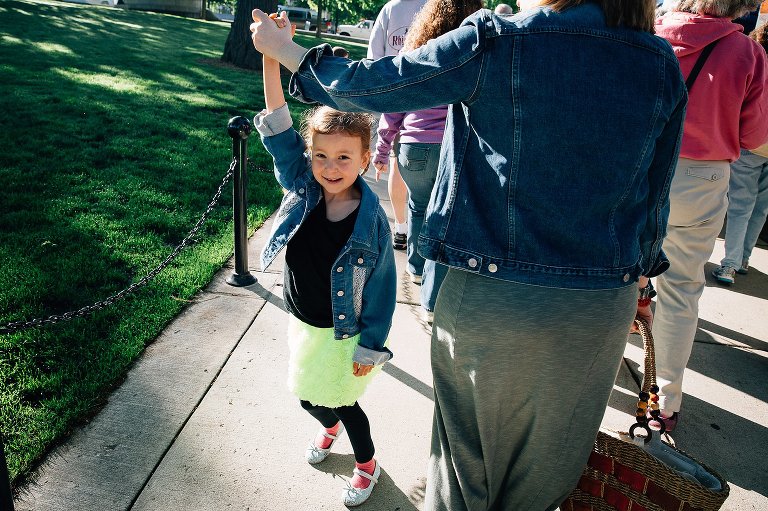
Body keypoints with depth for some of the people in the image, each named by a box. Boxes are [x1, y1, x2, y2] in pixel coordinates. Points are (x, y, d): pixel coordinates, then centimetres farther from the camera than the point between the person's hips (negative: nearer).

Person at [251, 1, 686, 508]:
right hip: (603, 311, 3)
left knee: (469, 447, 23)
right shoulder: (661, 64, -3)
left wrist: (283, 47, 10)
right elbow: (653, 200, 5)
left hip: (488, 301, -3)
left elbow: (369, 85, -7)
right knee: (546, 459, 25)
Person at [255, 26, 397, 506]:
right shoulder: (302, 188, -13)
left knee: (343, 403, 12)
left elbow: (381, 287, -15)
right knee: (309, 397, 22)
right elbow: (279, 130, -22)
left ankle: (367, 465, 41)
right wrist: (272, 58, -33)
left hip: (345, 334, -4)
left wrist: (370, 346, -11)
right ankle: (330, 428, 57)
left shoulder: (372, 219, -23)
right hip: (304, 324, 5)